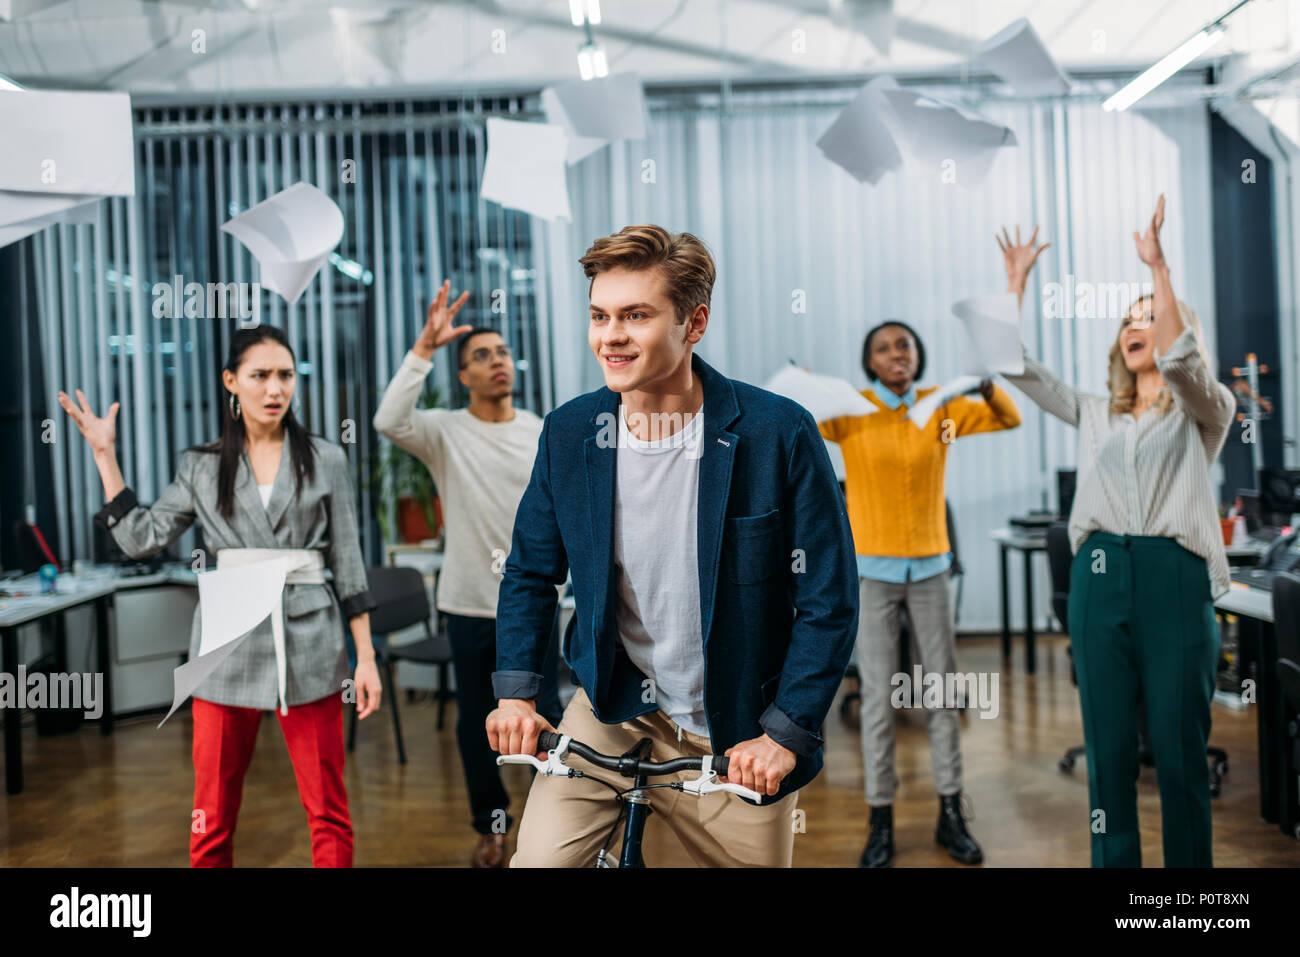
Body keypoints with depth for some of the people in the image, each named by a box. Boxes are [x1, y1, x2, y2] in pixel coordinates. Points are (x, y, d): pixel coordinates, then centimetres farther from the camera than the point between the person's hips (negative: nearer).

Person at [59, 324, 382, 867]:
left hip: (309, 643, -1)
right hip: (229, 643, 1)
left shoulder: (326, 460, 4)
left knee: (329, 811, 2)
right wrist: (104, 455, 2)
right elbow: (141, 538, 3)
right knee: (214, 816, 6)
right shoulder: (202, 467, 8)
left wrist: (365, 656, 0)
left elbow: (348, 563, 3)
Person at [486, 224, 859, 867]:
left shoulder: (779, 433, -15)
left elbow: (829, 601, -11)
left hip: (737, 740, -1)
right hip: (610, 710, 2)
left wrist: (785, 734, -14)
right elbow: (531, 571, 8)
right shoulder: (568, 432, -5)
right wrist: (515, 690, -2)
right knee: (536, 859, -11)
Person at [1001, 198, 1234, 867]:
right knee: (1108, 749, 7)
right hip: (1099, 578, 4)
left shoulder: (1205, 411, 7)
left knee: (1180, 751, 2)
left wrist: (1159, 268, -17)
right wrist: (1016, 284, 11)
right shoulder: (1097, 415, 19)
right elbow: (1020, 368, 14)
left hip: (1174, 578, -3)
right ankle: (1113, 862, 16)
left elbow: (1181, 360, -15)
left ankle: (1189, 864, 13)